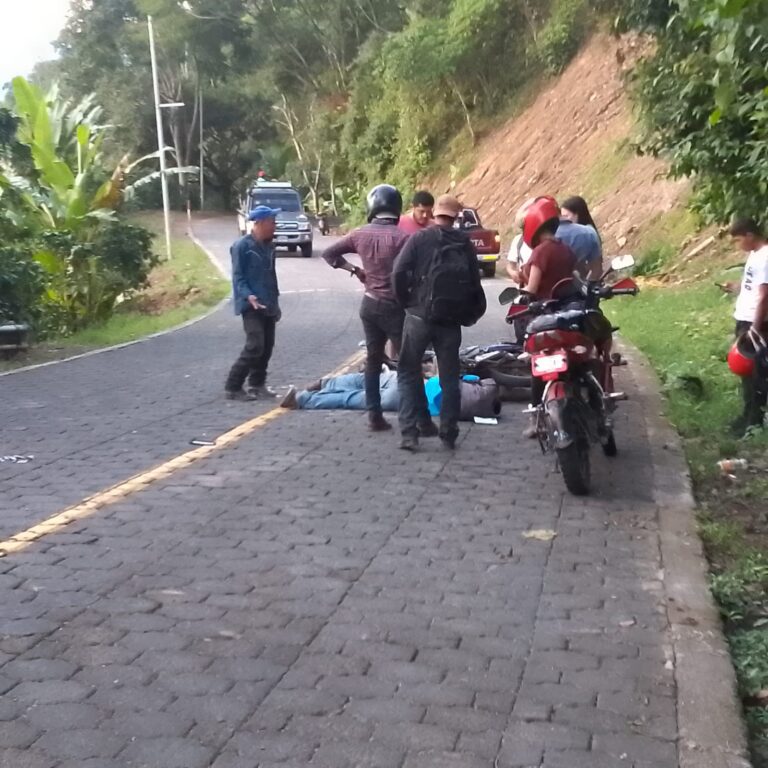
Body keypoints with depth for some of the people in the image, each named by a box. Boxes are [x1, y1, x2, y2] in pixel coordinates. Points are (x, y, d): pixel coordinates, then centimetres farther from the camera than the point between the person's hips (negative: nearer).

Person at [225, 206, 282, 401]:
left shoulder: (268, 247, 12)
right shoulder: (242, 246, -11)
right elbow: (238, 276, -13)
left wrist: (275, 301, 20)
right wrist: (248, 296, -29)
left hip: (268, 306, 8)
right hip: (252, 306, -8)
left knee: (267, 346, 9)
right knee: (255, 346, -15)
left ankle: (257, 384, 21)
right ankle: (233, 387, -7)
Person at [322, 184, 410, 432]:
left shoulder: (361, 234, 0)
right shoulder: (401, 236, -16)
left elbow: (329, 253, 8)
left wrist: (355, 270, 9)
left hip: (370, 304, 5)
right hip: (394, 306, -5)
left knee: (372, 360, 12)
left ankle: (374, 416, 12)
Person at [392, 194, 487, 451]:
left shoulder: (419, 239, -3)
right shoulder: (466, 244, 5)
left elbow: (399, 273, -13)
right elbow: (475, 283, 3)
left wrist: (405, 301, 2)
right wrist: (469, 315, 15)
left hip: (419, 316, -2)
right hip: (451, 320, 2)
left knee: (409, 374, 7)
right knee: (450, 377, 12)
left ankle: (409, 432, 0)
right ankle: (448, 433, 14)